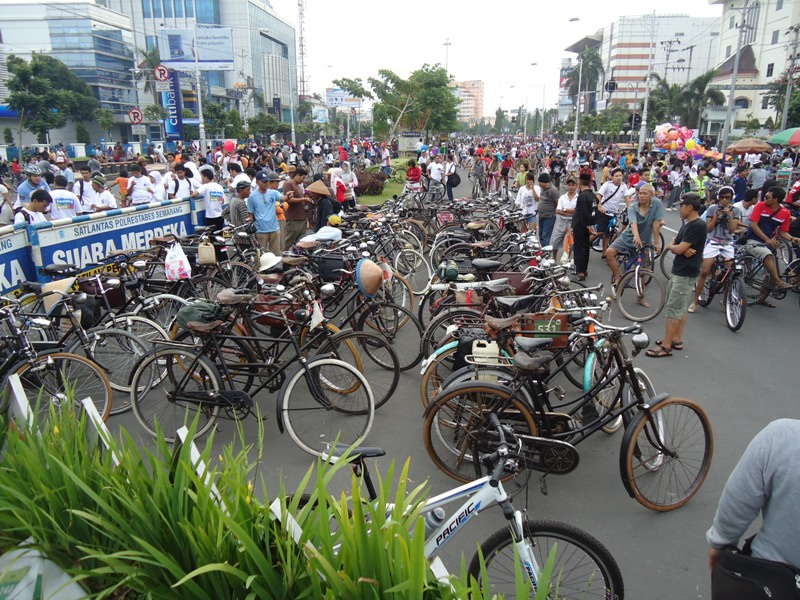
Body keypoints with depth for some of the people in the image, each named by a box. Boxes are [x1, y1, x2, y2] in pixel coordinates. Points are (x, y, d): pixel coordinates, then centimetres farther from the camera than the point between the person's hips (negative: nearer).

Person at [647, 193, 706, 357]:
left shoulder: (698, 226, -19)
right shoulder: (687, 224, 12)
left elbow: (678, 249, -23)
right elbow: (674, 245, 9)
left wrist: (671, 246, -1)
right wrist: (682, 249, -13)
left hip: (686, 274, -10)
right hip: (678, 272, 10)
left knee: (673, 310, -7)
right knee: (680, 308, 16)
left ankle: (666, 346, -2)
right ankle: (677, 339, 26)